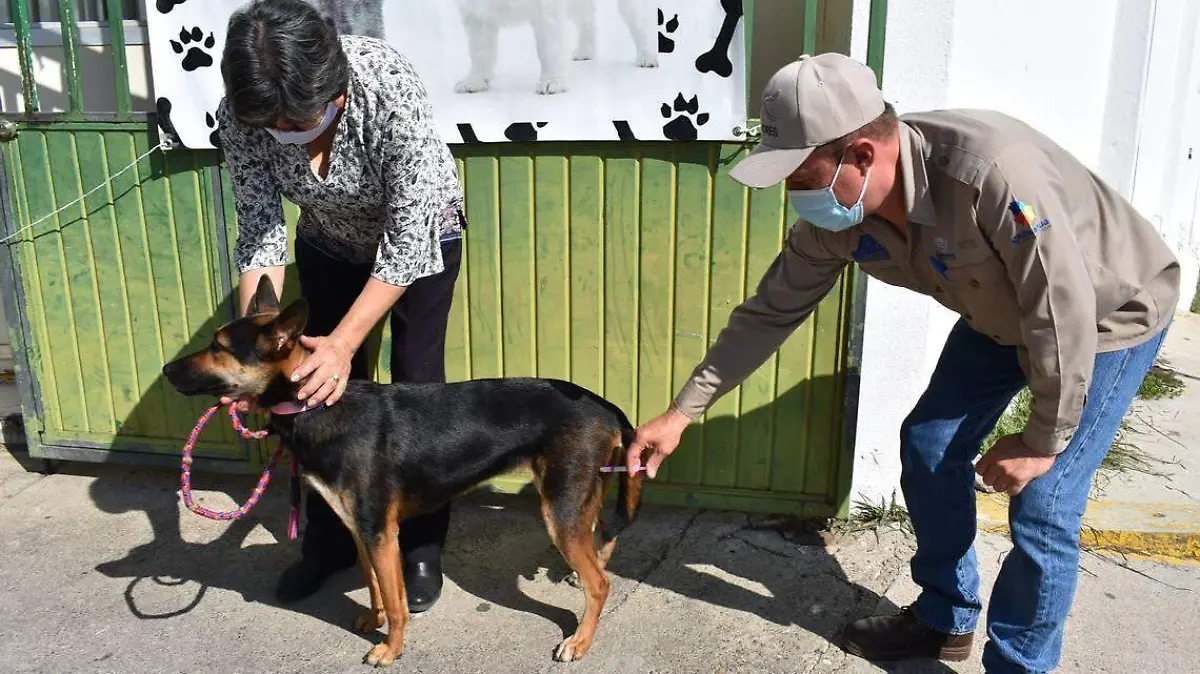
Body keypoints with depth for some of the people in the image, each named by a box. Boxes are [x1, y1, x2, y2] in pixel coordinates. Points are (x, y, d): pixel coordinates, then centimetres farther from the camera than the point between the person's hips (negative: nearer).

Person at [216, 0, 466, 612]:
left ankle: (423, 547, 14)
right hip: (329, 245, 4)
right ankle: (329, 540, 24)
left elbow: (409, 238, -36)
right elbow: (260, 235, -20)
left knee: (416, 386, -3)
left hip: (420, 233, -3)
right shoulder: (240, 118, -29)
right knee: (322, 386, 5)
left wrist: (345, 341, -39)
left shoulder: (388, 86, -40)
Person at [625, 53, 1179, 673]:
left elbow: (1064, 313, -33)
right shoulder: (833, 216, -20)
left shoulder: (990, 171, -42)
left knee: (1041, 508, -11)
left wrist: (1042, 441, -21)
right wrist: (681, 412, -10)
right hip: (1001, 314, 6)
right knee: (928, 446, 6)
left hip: (1110, 313, -6)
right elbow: (771, 312, -10)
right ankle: (945, 619, 28)